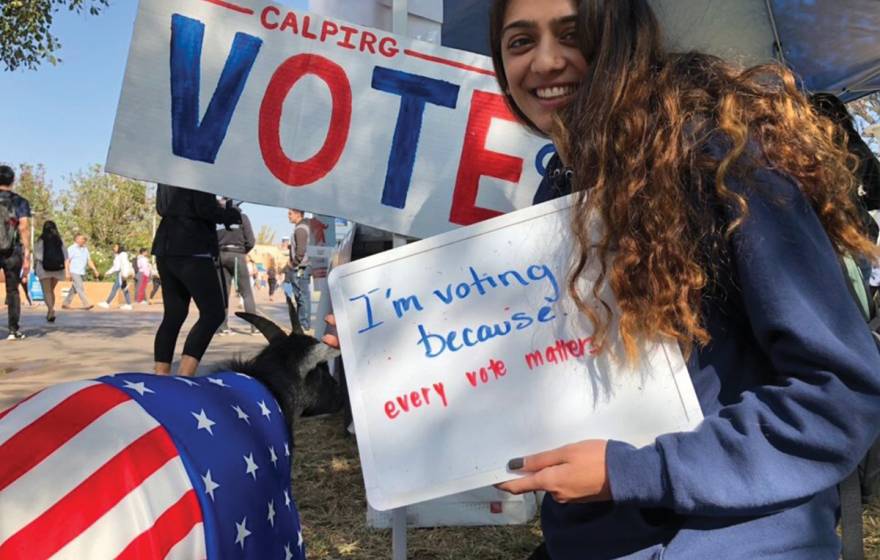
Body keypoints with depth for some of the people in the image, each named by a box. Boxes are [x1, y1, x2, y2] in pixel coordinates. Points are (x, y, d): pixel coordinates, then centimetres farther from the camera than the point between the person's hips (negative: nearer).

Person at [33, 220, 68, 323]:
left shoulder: (41, 240, -1)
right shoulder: (60, 240, 7)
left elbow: (36, 254, -2)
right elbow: (65, 255, 0)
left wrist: (34, 267, 10)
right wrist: (67, 269, 0)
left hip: (44, 268, -3)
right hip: (58, 268, 3)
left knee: (47, 291, -5)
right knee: (51, 290, 17)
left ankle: (51, 309, -27)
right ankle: (50, 312, 16)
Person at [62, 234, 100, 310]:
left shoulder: (85, 249, 12)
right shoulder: (71, 249, -6)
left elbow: (89, 261, 11)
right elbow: (67, 261, -8)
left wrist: (95, 270, 1)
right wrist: (67, 273, -15)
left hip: (82, 272, 7)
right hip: (74, 272, -7)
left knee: (74, 289, 11)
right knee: (80, 288, -13)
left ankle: (65, 303, 22)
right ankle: (86, 304, -18)